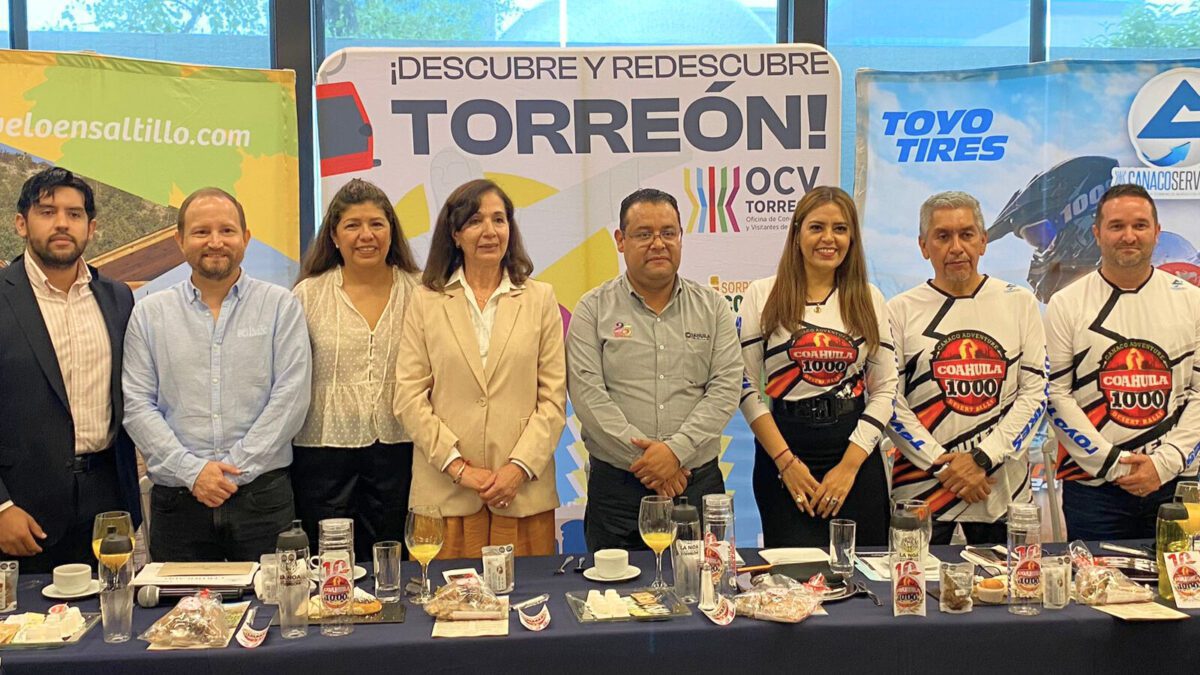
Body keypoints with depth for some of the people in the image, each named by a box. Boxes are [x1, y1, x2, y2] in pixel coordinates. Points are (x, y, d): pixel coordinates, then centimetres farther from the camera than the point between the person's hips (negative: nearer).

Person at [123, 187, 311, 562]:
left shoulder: (281, 306, 4)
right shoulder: (149, 314, 8)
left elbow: (291, 397, -4)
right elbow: (137, 405, 2)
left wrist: (236, 469, -10)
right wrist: (191, 471, -9)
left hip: (263, 494, -1)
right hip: (177, 499, 1)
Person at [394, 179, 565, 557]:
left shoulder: (540, 299, 9)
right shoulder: (426, 301, 7)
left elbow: (553, 398, 4)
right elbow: (408, 397, 1)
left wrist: (520, 466, -8)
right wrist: (457, 465, -8)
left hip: (524, 492, 1)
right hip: (444, 492, 0)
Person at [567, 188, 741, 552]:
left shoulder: (712, 306, 8)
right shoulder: (593, 309, 3)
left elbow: (726, 388, -1)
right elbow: (587, 394, -7)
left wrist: (676, 449, -14)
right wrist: (645, 459, -14)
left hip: (699, 480, 2)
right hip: (616, 484, -1)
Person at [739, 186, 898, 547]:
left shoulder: (869, 300, 7)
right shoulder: (762, 295, 1)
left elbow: (885, 389, 3)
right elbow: (746, 387, -3)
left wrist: (849, 465, -7)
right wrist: (786, 461, -10)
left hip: (856, 453, 2)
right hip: (782, 452, -2)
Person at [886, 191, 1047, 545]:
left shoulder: (1019, 303, 6)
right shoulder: (901, 311, 1)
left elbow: (1035, 393, 1)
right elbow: (891, 404, -3)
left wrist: (981, 457, -10)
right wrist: (942, 464, -12)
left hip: (1003, 487, 1)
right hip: (921, 488, -1)